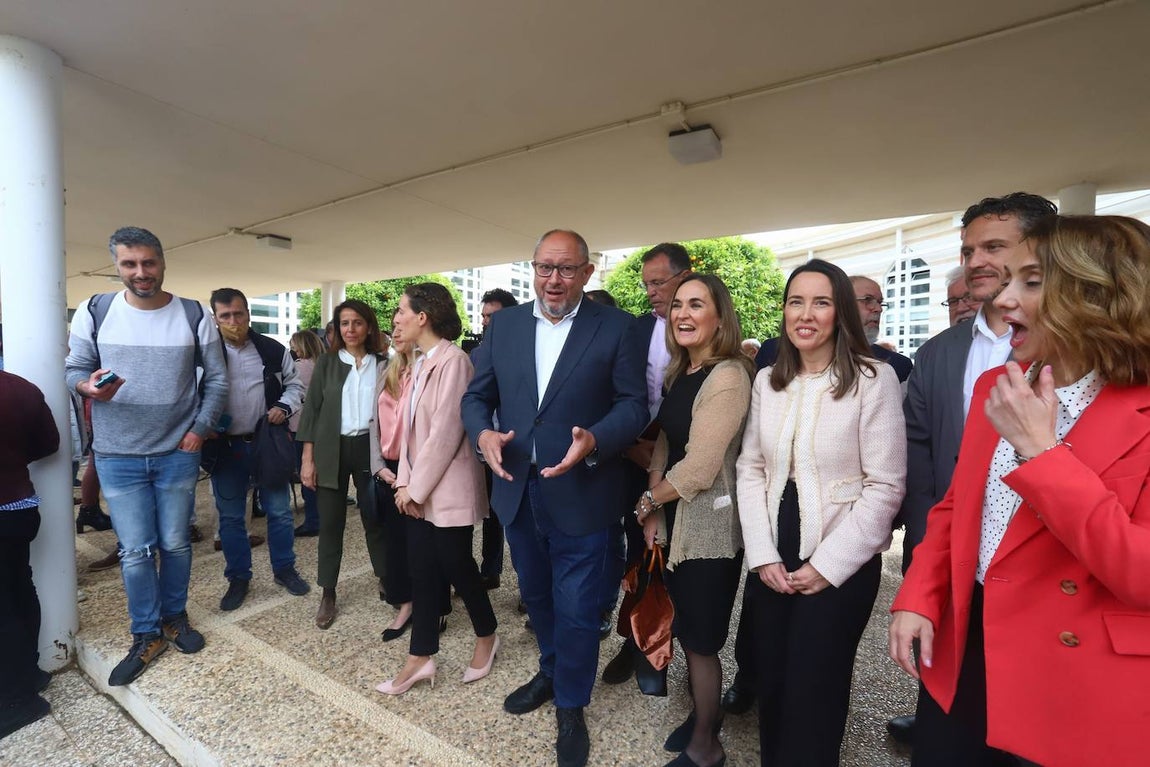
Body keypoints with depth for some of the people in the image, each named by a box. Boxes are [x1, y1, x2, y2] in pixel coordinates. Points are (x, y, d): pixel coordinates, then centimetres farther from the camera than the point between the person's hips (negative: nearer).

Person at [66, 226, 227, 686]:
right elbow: (74, 369, 4)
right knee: (135, 551, 5)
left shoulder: (194, 316, -3)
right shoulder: (94, 311, -2)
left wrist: (201, 428, -7)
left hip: (178, 453, 0)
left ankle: (174, 617, 34)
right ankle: (147, 635, 24)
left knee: (175, 543, 12)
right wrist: (88, 386, -19)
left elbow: (216, 379, 1)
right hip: (118, 457, 0)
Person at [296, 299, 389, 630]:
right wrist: (307, 458, -5)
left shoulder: (382, 364, 3)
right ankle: (328, 594, 21)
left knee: (374, 519, 9)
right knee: (330, 523, 7)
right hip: (332, 450, 0)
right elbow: (312, 409, 1)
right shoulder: (327, 362, 2)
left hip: (369, 449, 0)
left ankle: (386, 580, 27)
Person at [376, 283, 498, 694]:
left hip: (447, 488, -7)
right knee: (422, 570, 12)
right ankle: (420, 657, 27)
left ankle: (486, 637, 32)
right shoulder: (419, 362, 10)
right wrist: (405, 481, 2)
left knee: (456, 564, 8)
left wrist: (417, 486, -13)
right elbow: (410, 424, 10)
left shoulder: (452, 360, -16)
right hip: (418, 488, 8)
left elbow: (445, 431, -19)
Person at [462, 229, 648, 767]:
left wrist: (595, 440, -26)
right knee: (536, 595, 25)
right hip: (517, 489, 4)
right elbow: (477, 394, 6)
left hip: (580, 493, -4)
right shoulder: (504, 324, 3)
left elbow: (633, 404, -8)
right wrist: (482, 432, -14)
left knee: (576, 608, 11)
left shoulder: (616, 327, -7)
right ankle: (551, 671, 53)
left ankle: (571, 707, 39)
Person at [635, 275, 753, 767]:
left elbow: (700, 468, -25)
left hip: (709, 527, -8)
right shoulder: (680, 373, 6)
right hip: (676, 520, 8)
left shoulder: (728, 377, -22)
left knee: (701, 639, 11)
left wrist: (646, 502, -9)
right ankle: (702, 713, 49)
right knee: (686, 631, 23)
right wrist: (653, 512, -2)